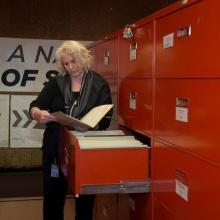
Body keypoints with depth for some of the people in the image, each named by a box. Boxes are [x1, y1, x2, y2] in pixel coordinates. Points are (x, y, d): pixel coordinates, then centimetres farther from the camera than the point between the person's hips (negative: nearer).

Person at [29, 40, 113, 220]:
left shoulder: (99, 84, -2)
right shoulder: (56, 83, 5)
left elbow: (105, 119, -7)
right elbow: (34, 106, 1)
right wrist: (38, 114, -24)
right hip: (56, 149, 2)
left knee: (85, 200, 11)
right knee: (52, 197, 10)